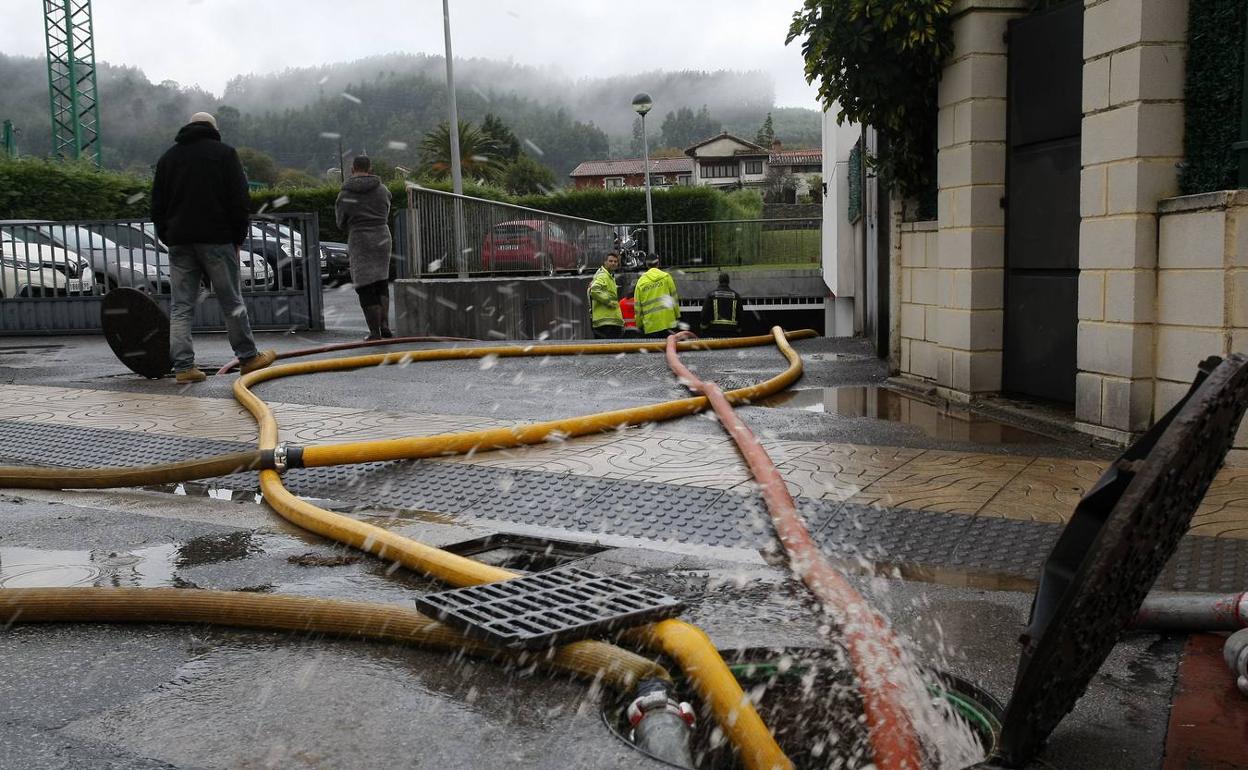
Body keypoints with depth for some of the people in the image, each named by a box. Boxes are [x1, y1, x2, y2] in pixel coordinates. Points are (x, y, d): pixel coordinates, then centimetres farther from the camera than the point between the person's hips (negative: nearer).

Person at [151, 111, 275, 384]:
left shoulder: (167, 157, 16)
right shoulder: (224, 153, 4)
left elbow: (157, 205, 15)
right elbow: (240, 200, -3)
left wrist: (167, 238, 16)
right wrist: (238, 238, 2)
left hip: (179, 241, 4)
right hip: (216, 239, -3)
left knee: (181, 307, 3)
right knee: (232, 302, 4)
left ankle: (183, 366, -1)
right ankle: (248, 357, 10)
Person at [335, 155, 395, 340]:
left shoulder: (345, 195, -5)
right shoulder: (383, 190, 4)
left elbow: (341, 223, 6)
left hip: (359, 241, -3)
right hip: (382, 238, 3)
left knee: (366, 288, 3)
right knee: (381, 283, 18)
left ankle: (375, 333, 1)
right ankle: (385, 326, 6)